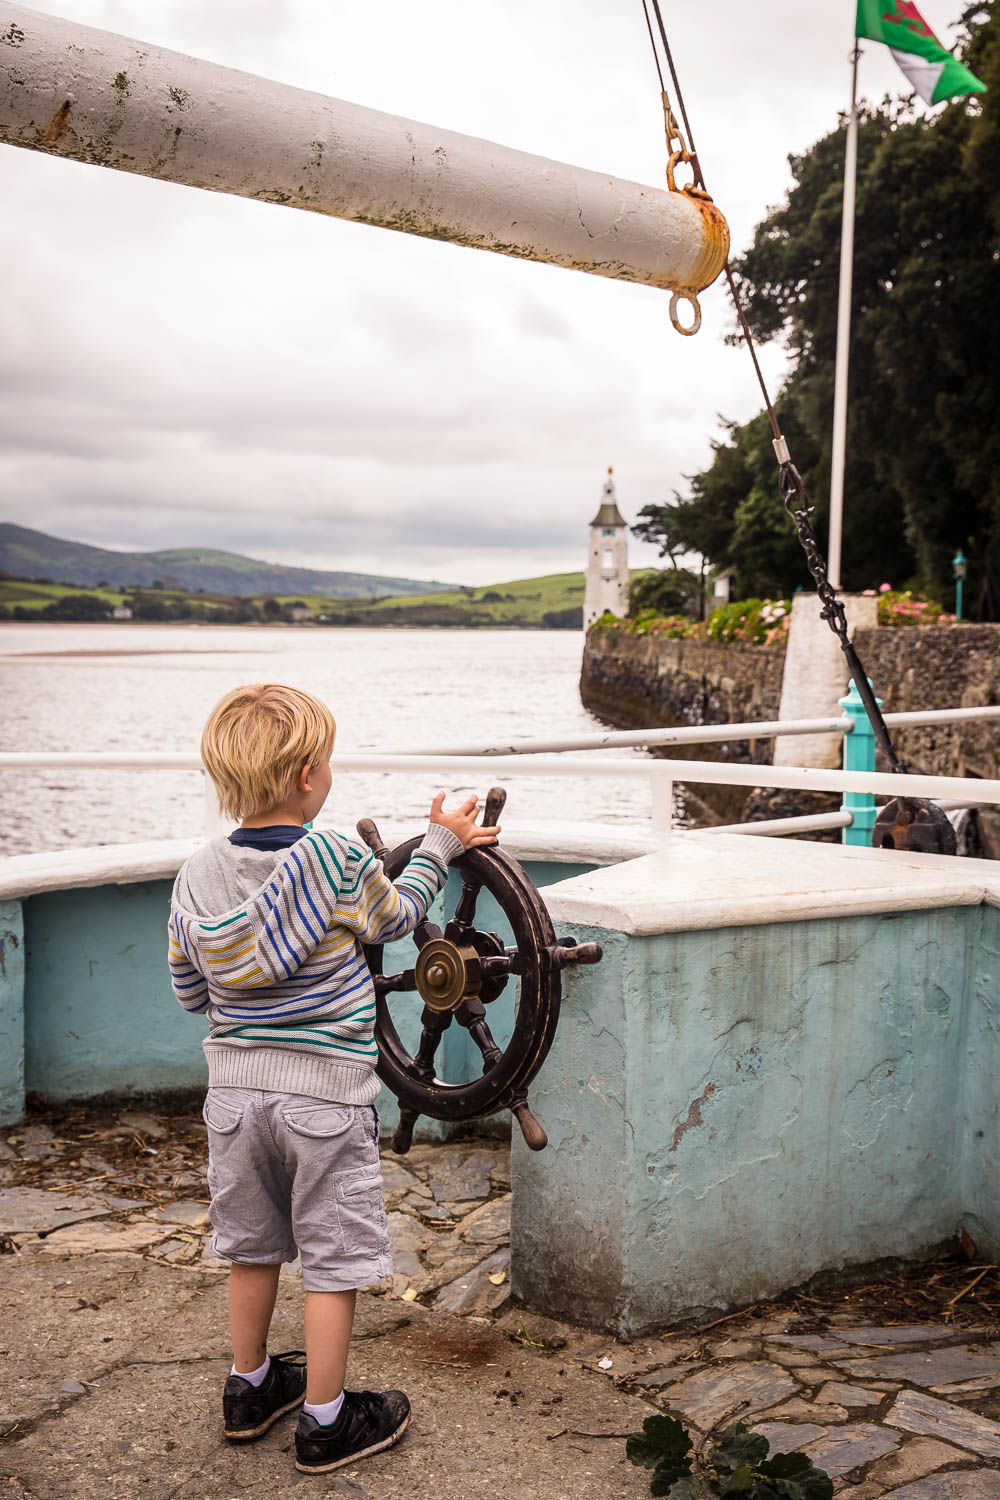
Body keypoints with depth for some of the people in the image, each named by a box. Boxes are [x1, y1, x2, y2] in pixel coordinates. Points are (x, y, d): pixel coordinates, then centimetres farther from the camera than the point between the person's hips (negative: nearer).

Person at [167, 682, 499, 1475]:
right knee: (332, 1260, 8)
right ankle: (326, 1421, 18)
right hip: (325, 1092, -5)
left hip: (234, 1088, 5)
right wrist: (440, 844, 16)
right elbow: (395, 918, 4)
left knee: (253, 1247, 21)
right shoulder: (337, 859, -17)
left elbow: (190, 992, 6)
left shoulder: (198, 873, -4)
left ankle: (250, 1388, 37)